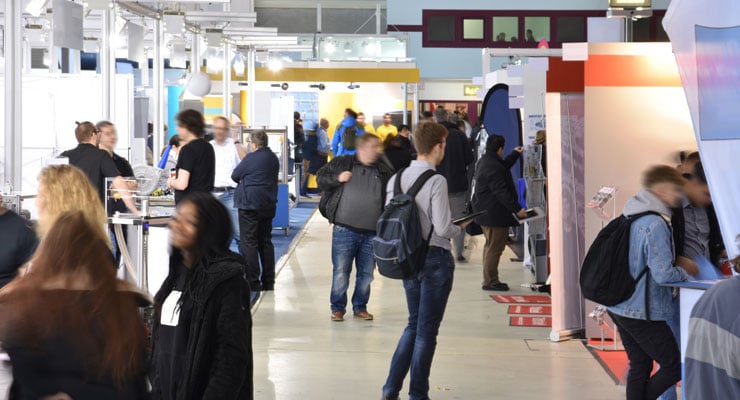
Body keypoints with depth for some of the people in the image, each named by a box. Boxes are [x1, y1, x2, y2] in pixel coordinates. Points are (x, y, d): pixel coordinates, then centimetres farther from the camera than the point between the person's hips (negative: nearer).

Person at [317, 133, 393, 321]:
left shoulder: (384, 172, 9)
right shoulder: (341, 163, 2)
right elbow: (321, 177, 6)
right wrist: (337, 179, -11)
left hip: (372, 233, 3)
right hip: (345, 230, -3)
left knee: (366, 273, 10)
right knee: (341, 271, 1)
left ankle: (360, 307, 25)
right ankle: (337, 308, 15)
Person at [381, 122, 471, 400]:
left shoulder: (396, 179, 2)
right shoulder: (436, 181, -17)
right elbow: (442, 229, -18)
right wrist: (460, 226, 2)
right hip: (435, 259, -6)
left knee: (414, 325, 20)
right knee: (427, 330, 5)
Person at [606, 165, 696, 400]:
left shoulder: (630, 218, 9)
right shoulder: (656, 224, -21)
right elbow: (663, 274, -24)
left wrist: (676, 261, 12)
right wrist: (684, 272, -4)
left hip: (619, 308, 9)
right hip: (642, 312, -9)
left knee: (640, 367, 15)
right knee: (674, 367, 2)